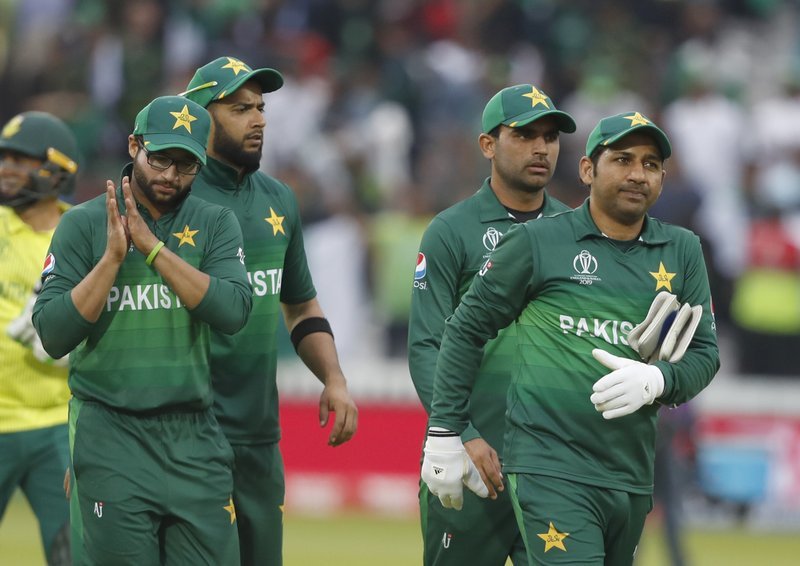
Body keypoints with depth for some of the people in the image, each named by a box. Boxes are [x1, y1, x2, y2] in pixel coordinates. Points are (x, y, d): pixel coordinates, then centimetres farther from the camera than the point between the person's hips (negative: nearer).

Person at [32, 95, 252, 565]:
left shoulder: (215, 224, 6)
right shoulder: (84, 224, 1)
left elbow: (233, 311, -12)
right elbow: (53, 335, -7)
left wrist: (153, 246, -15)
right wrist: (113, 257, -15)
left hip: (194, 438, 2)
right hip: (110, 436, -2)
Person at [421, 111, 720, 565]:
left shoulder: (681, 251, 12)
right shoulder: (537, 242, 2)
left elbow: (705, 352, 13)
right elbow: (467, 329, 7)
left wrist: (655, 381, -9)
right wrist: (444, 435, 3)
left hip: (632, 477, 5)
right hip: (550, 470, -5)